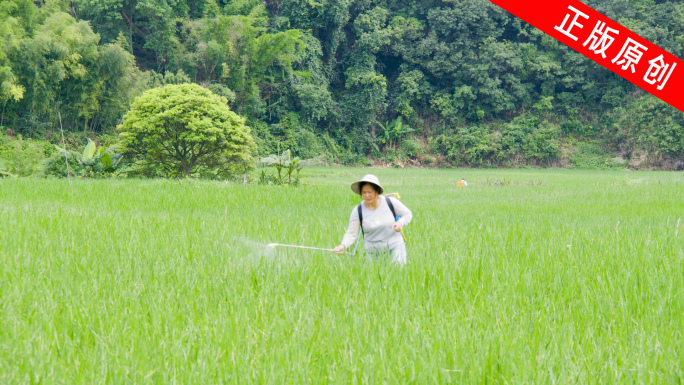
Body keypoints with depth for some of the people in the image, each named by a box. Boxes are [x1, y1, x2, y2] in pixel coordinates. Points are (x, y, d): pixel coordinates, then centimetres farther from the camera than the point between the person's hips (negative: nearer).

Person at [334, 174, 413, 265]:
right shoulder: (357, 211, -7)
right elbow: (351, 233, -9)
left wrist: (400, 223, -18)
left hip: (394, 245, -1)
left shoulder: (391, 202, -8)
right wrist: (343, 245, -29)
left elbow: (407, 214, 4)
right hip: (373, 250, 1)